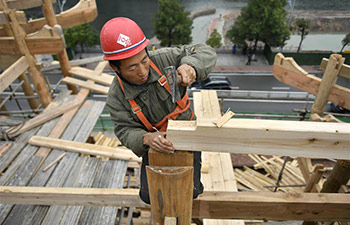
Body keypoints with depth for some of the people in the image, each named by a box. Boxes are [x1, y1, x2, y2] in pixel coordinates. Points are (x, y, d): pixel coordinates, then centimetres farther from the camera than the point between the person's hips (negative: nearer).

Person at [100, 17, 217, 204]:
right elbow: (126, 131, -19)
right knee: (150, 196, 2)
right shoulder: (116, 97, -20)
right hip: (156, 140, 1)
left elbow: (206, 53, -20)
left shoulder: (162, 59, -24)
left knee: (191, 192, 0)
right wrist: (146, 139, -41)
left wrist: (190, 66, -43)